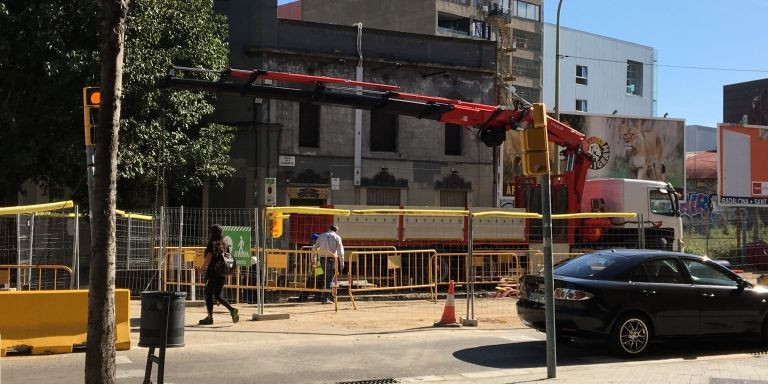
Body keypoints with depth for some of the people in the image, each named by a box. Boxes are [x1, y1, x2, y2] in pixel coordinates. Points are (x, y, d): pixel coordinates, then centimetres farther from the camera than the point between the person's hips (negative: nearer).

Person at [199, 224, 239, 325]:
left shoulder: (212, 244, -11)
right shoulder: (224, 244, 7)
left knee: (209, 294, 6)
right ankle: (232, 309, -4)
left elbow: (208, 259, -13)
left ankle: (210, 317, 8)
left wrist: (203, 267, 3)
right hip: (222, 273, 6)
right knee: (218, 295, 15)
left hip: (212, 272, -6)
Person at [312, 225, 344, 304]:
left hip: (323, 259, 4)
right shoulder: (337, 237, 2)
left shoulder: (321, 236, 14)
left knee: (326, 278, 18)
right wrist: (342, 263, -2)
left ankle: (323, 297, 18)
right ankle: (325, 298, -3)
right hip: (332, 259, -4)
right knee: (330, 279, 1)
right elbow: (340, 252, -6)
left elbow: (314, 248, 15)